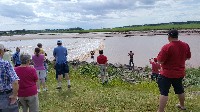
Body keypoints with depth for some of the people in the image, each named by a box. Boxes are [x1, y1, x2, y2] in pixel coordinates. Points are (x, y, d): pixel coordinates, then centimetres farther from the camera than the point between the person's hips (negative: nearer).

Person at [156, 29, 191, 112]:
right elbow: (188, 57, 12)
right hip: (180, 73, 7)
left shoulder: (167, 47, -23)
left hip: (167, 74, -6)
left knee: (164, 92, -3)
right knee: (180, 90, 25)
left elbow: (159, 61, -21)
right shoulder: (185, 45, -3)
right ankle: (182, 105, 46)